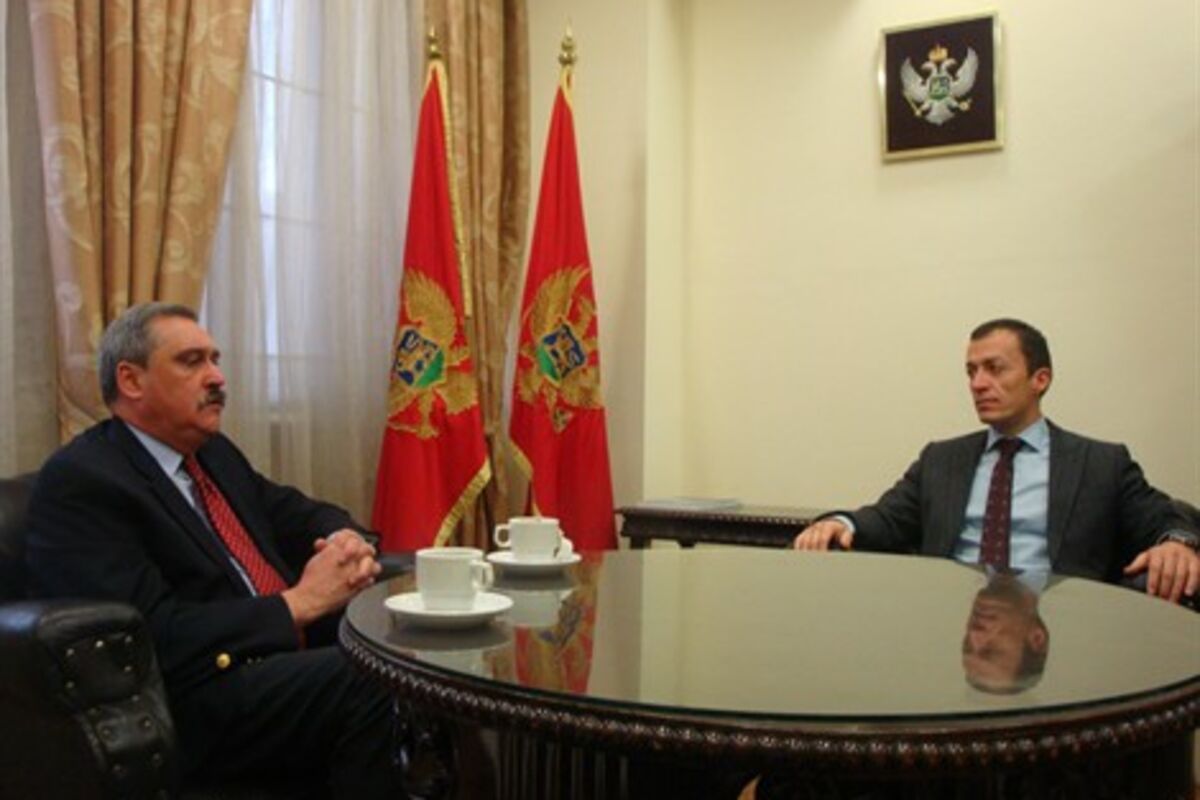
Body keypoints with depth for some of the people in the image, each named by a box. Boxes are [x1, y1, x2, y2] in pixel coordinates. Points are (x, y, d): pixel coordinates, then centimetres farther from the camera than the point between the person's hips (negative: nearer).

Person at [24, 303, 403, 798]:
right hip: (193, 701, -8)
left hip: (285, 653, 8)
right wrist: (298, 603, -17)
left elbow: (299, 516, 22)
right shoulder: (79, 482, -10)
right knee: (372, 679, -30)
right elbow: (156, 637, -18)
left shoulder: (213, 451, 16)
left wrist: (347, 541, -2)